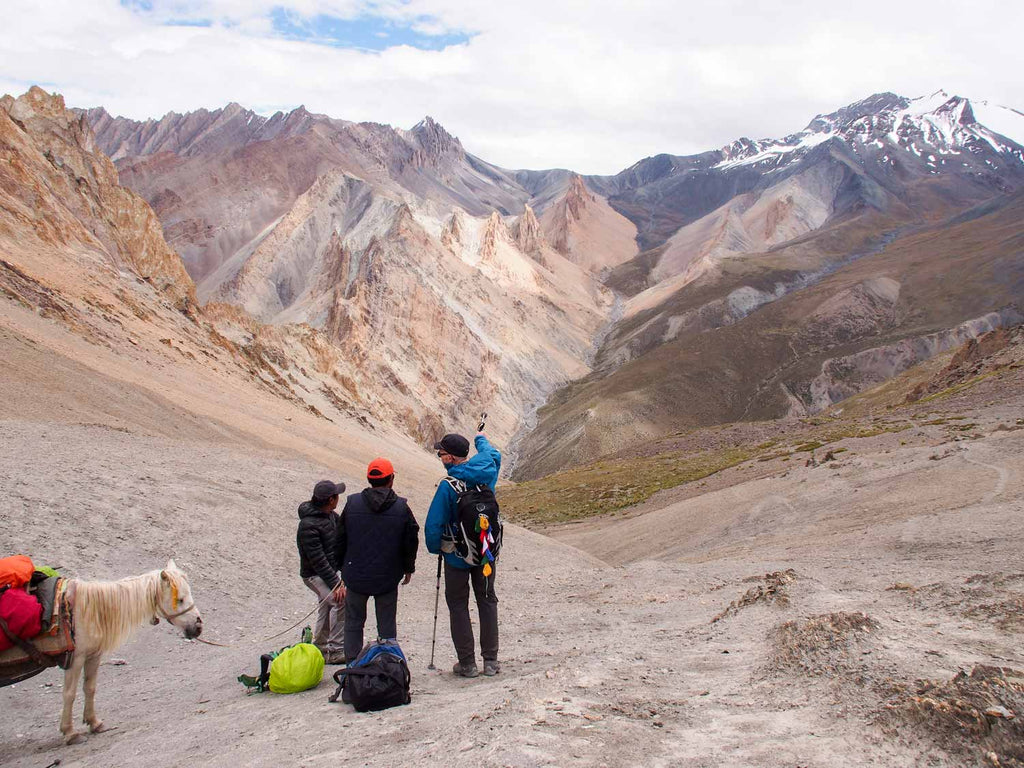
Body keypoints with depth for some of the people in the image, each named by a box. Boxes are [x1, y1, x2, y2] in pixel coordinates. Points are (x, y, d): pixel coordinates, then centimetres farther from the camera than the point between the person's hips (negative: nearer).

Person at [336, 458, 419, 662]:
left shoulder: (353, 502, -3)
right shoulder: (401, 507, -7)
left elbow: (340, 538, 4)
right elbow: (411, 541, -1)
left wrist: (343, 566, 16)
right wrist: (408, 568, 14)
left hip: (356, 576, 1)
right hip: (388, 577, -1)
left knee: (353, 622, 13)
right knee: (387, 625, 10)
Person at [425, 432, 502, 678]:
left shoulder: (448, 486, -22)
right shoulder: (487, 470, -7)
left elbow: (434, 524, -20)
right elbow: (493, 454, 18)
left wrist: (435, 548, -1)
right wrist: (482, 440, 38)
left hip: (457, 556, -5)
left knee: (458, 606, 8)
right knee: (487, 602, 15)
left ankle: (467, 663, 10)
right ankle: (491, 660, 18)